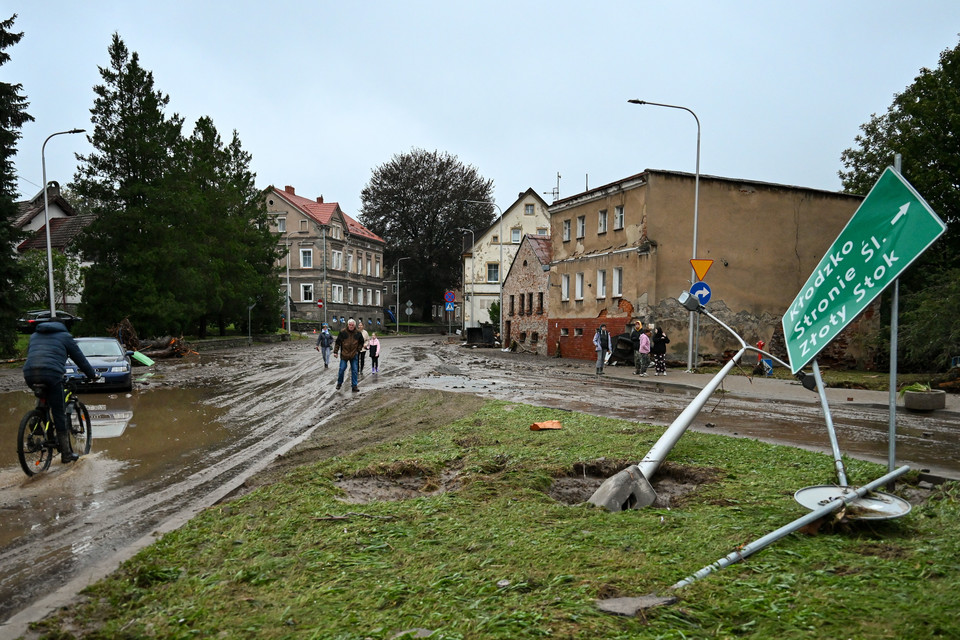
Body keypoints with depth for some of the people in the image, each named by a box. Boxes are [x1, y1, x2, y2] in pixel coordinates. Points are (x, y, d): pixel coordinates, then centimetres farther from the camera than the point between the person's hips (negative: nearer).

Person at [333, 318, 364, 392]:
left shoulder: (358, 334, 1)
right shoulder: (343, 333, -6)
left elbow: (361, 343, 15)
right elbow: (337, 342, -1)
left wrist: (358, 350, 6)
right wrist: (335, 352, -4)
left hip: (354, 355, 2)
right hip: (344, 355, -2)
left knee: (354, 370, 3)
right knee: (342, 369, 1)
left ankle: (354, 385, 10)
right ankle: (339, 383, 22)